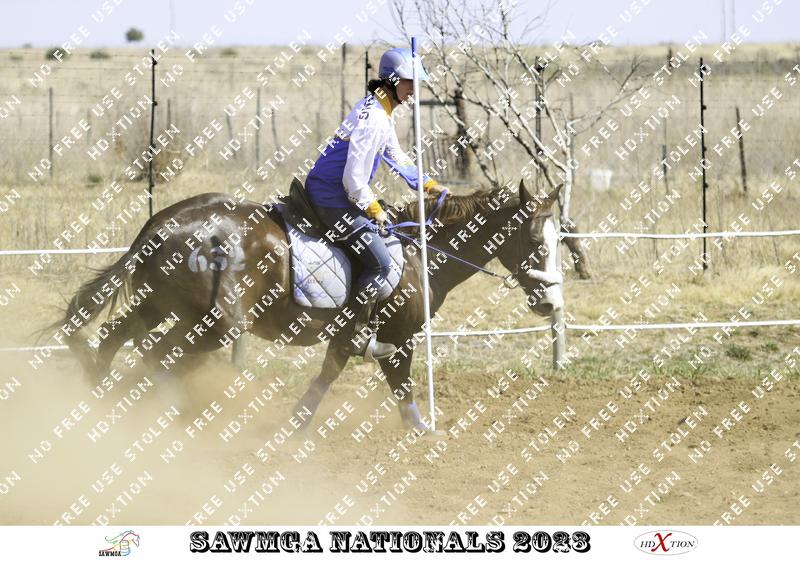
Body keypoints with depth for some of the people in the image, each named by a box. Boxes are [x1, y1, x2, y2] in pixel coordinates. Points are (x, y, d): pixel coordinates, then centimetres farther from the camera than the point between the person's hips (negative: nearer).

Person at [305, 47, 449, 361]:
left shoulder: (381, 112, 10)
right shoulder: (373, 120, -24)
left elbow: (395, 156, 25)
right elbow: (354, 178, -25)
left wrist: (429, 184, 26)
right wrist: (374, 210, -11)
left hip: (328, 191, 11)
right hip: (333, 199, -11)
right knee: (379, 262, -9)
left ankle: (369, 322, 26)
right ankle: (356, 336, -3)